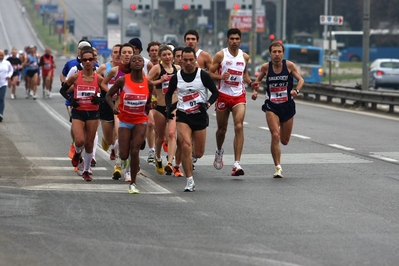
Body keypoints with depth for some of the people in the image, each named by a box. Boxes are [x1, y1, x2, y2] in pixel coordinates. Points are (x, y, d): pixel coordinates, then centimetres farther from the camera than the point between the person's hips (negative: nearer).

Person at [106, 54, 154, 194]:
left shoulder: (148, 84, -3)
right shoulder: (122, 81, -10)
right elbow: (109, 95, -1)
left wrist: (149, 106, -7)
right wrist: (113, 106, -17)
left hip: (140, 121, 1)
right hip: (125, 121, -1)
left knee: (135, 152, -10)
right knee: (124, 155, -4)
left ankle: (133, 183, 2)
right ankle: (122, 159, 37)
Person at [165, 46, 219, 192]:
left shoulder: (203, 75, -4)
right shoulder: (176, 77, 2)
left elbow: (215, 92, 0)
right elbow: (168, 94, 17)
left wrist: (207, 104, -17)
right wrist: (169, 107, 0)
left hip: (200, 116, 0)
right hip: (182, 116, 0)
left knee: (198, 153, 6)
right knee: (186, 146, -20)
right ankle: (190, 181, -14)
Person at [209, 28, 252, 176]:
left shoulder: (245, 57, 7)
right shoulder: (220, 55, -3)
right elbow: (210, 73, -2)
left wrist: (251, 83, 5)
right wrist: (221, 77, -21)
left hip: (239, 96, 1)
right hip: (223, 95, -1)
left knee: (239, 127, -15)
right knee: (222, 129, 12)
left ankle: (237, 164, -20)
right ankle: (219, 151, 45)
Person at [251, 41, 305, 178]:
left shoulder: (289, 65, -6)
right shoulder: (265, 67, -3)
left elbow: (301, 80, -7)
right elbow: (258, 81, 14)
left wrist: (296, 90, -26)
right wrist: (255, 90, -5)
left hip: (287, 106, 1)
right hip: (272, 106, -1)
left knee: (284, 141, 9)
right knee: (275, 136, -18)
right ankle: (278, 168, -10)